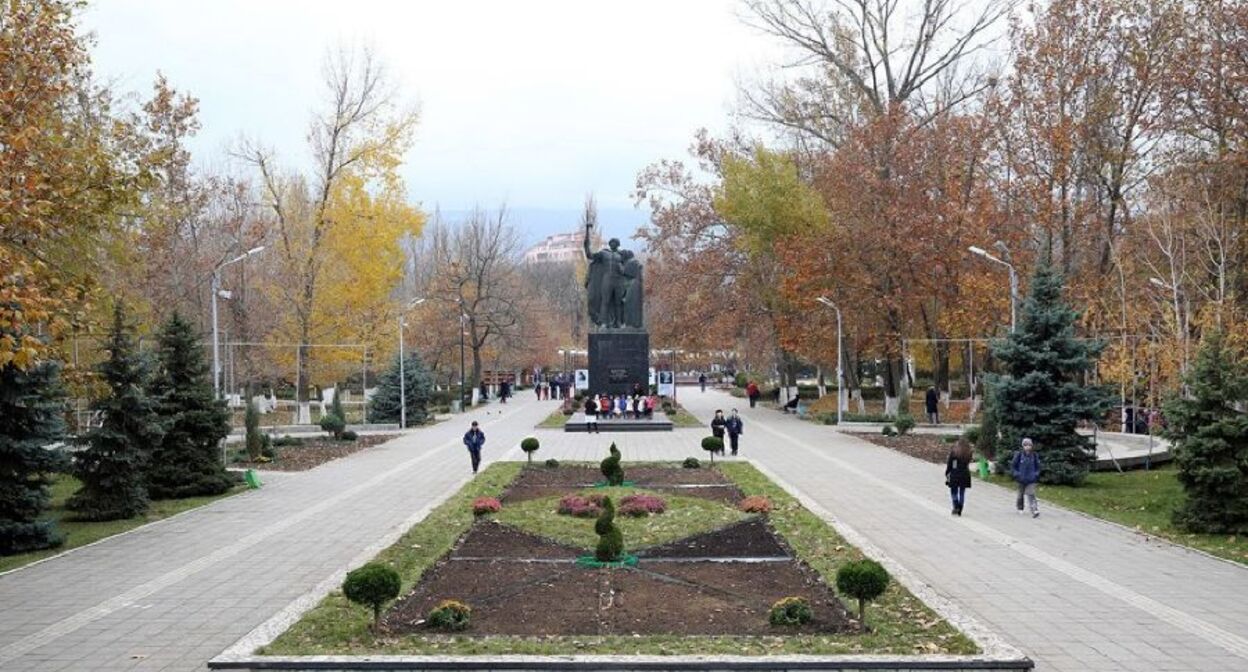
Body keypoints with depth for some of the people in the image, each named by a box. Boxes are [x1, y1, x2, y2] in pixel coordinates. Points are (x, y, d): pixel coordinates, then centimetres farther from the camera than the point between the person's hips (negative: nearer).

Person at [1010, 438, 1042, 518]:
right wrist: (1016, 474, -9)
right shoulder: (1019, 455, -8)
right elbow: (1013, 465, -1)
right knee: (1021, 494, 15)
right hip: (1021, 479, 0)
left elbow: (1037, 466, 13)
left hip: (1031, 479, 0)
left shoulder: (1034, 455, -1)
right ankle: (1020, 508, 35)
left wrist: (1036, 474, 0)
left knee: (1031, 494, -11)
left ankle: (1035, 510, -18)